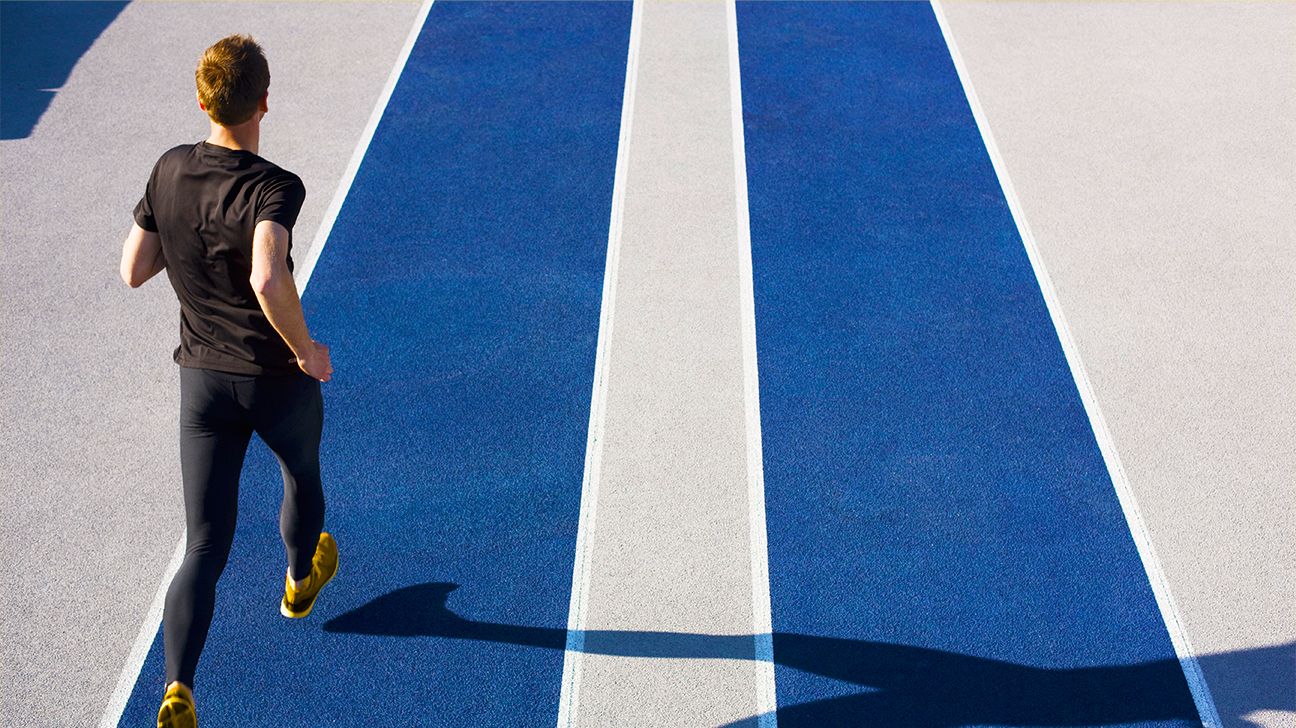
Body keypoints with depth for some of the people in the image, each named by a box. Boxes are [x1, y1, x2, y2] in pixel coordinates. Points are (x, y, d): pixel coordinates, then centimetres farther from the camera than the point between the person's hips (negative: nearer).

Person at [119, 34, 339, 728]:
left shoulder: (169, 172, -3)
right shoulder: (273, 188, -22)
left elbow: (133, 271, 4)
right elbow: (268, 282, -38)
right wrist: (308, 351, -23)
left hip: (202, 379, 4)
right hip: (279, 380, -3)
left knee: (204, 547, 5)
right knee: (302, 475, 31)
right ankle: (301, 581, 58)